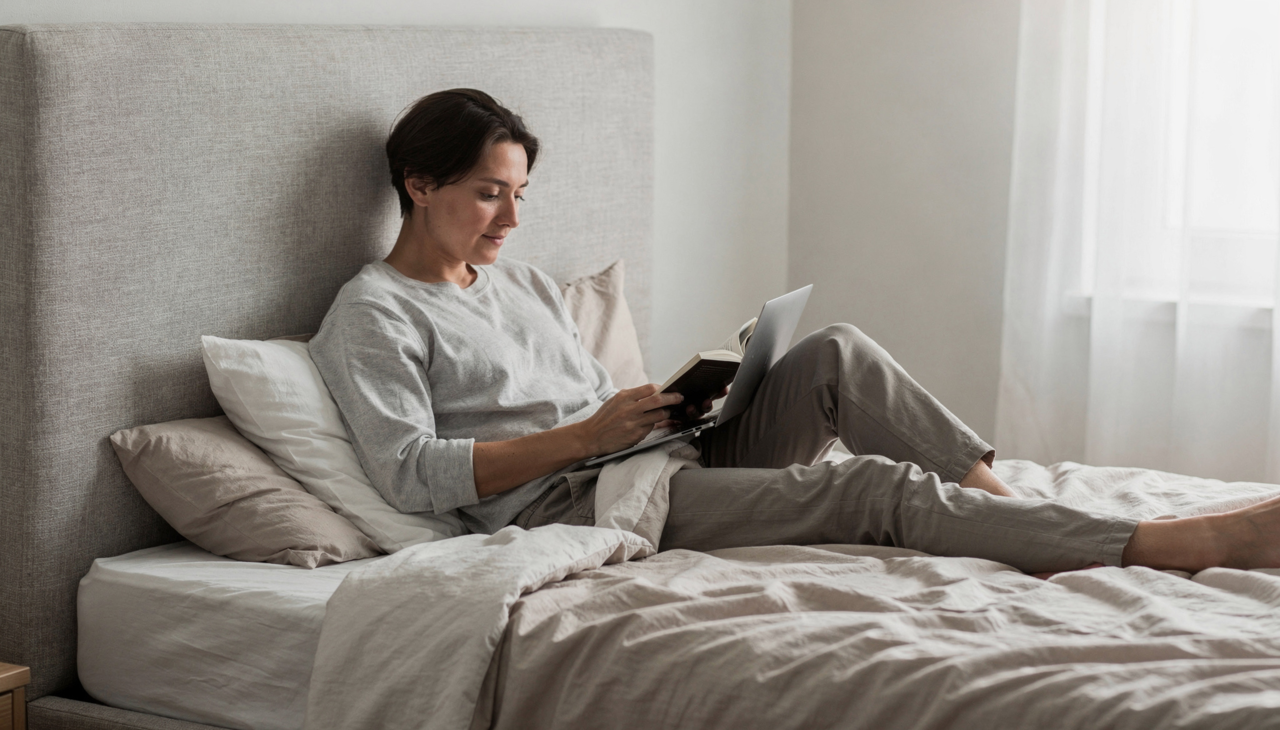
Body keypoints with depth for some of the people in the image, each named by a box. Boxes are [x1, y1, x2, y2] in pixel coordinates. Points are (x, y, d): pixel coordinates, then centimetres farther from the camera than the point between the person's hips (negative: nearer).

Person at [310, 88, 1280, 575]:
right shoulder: (371, 315, -2)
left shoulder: (522, 281, 22)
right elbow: (410, 472, -14)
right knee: (871, 486, -22)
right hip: (569, 514, -8)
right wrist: (586, 435, -17)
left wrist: (667, 407, 1)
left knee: (833, 353, -12)